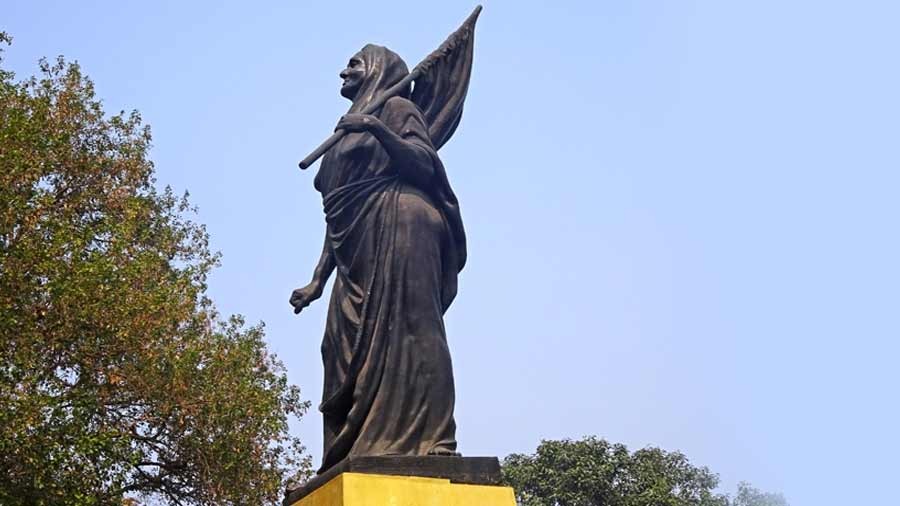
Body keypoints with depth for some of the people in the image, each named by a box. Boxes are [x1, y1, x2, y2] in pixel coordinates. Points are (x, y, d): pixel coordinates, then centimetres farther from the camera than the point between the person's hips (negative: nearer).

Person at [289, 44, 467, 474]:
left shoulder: (397, 108, 10)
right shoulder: (349, 130, 29)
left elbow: (425, 164, -7)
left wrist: (378, 130, -20)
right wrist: (317, 281, 20)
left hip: (398, 228, -8)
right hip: (363, 253, 8)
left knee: (401, 332, -18)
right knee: (354, 349, -2)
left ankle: (419, 441, -24)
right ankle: (361, 449, -5)